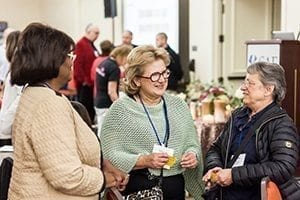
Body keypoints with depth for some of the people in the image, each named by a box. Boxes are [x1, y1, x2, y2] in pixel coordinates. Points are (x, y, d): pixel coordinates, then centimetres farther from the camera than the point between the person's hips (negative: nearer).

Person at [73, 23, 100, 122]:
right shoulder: (81, 44, -11)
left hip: (92, 83, 9)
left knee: (91, 110, 11)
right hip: (85, 84, -9)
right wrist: (83, 80, -19)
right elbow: (77, 64, -18)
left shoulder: (91, 45, 18)